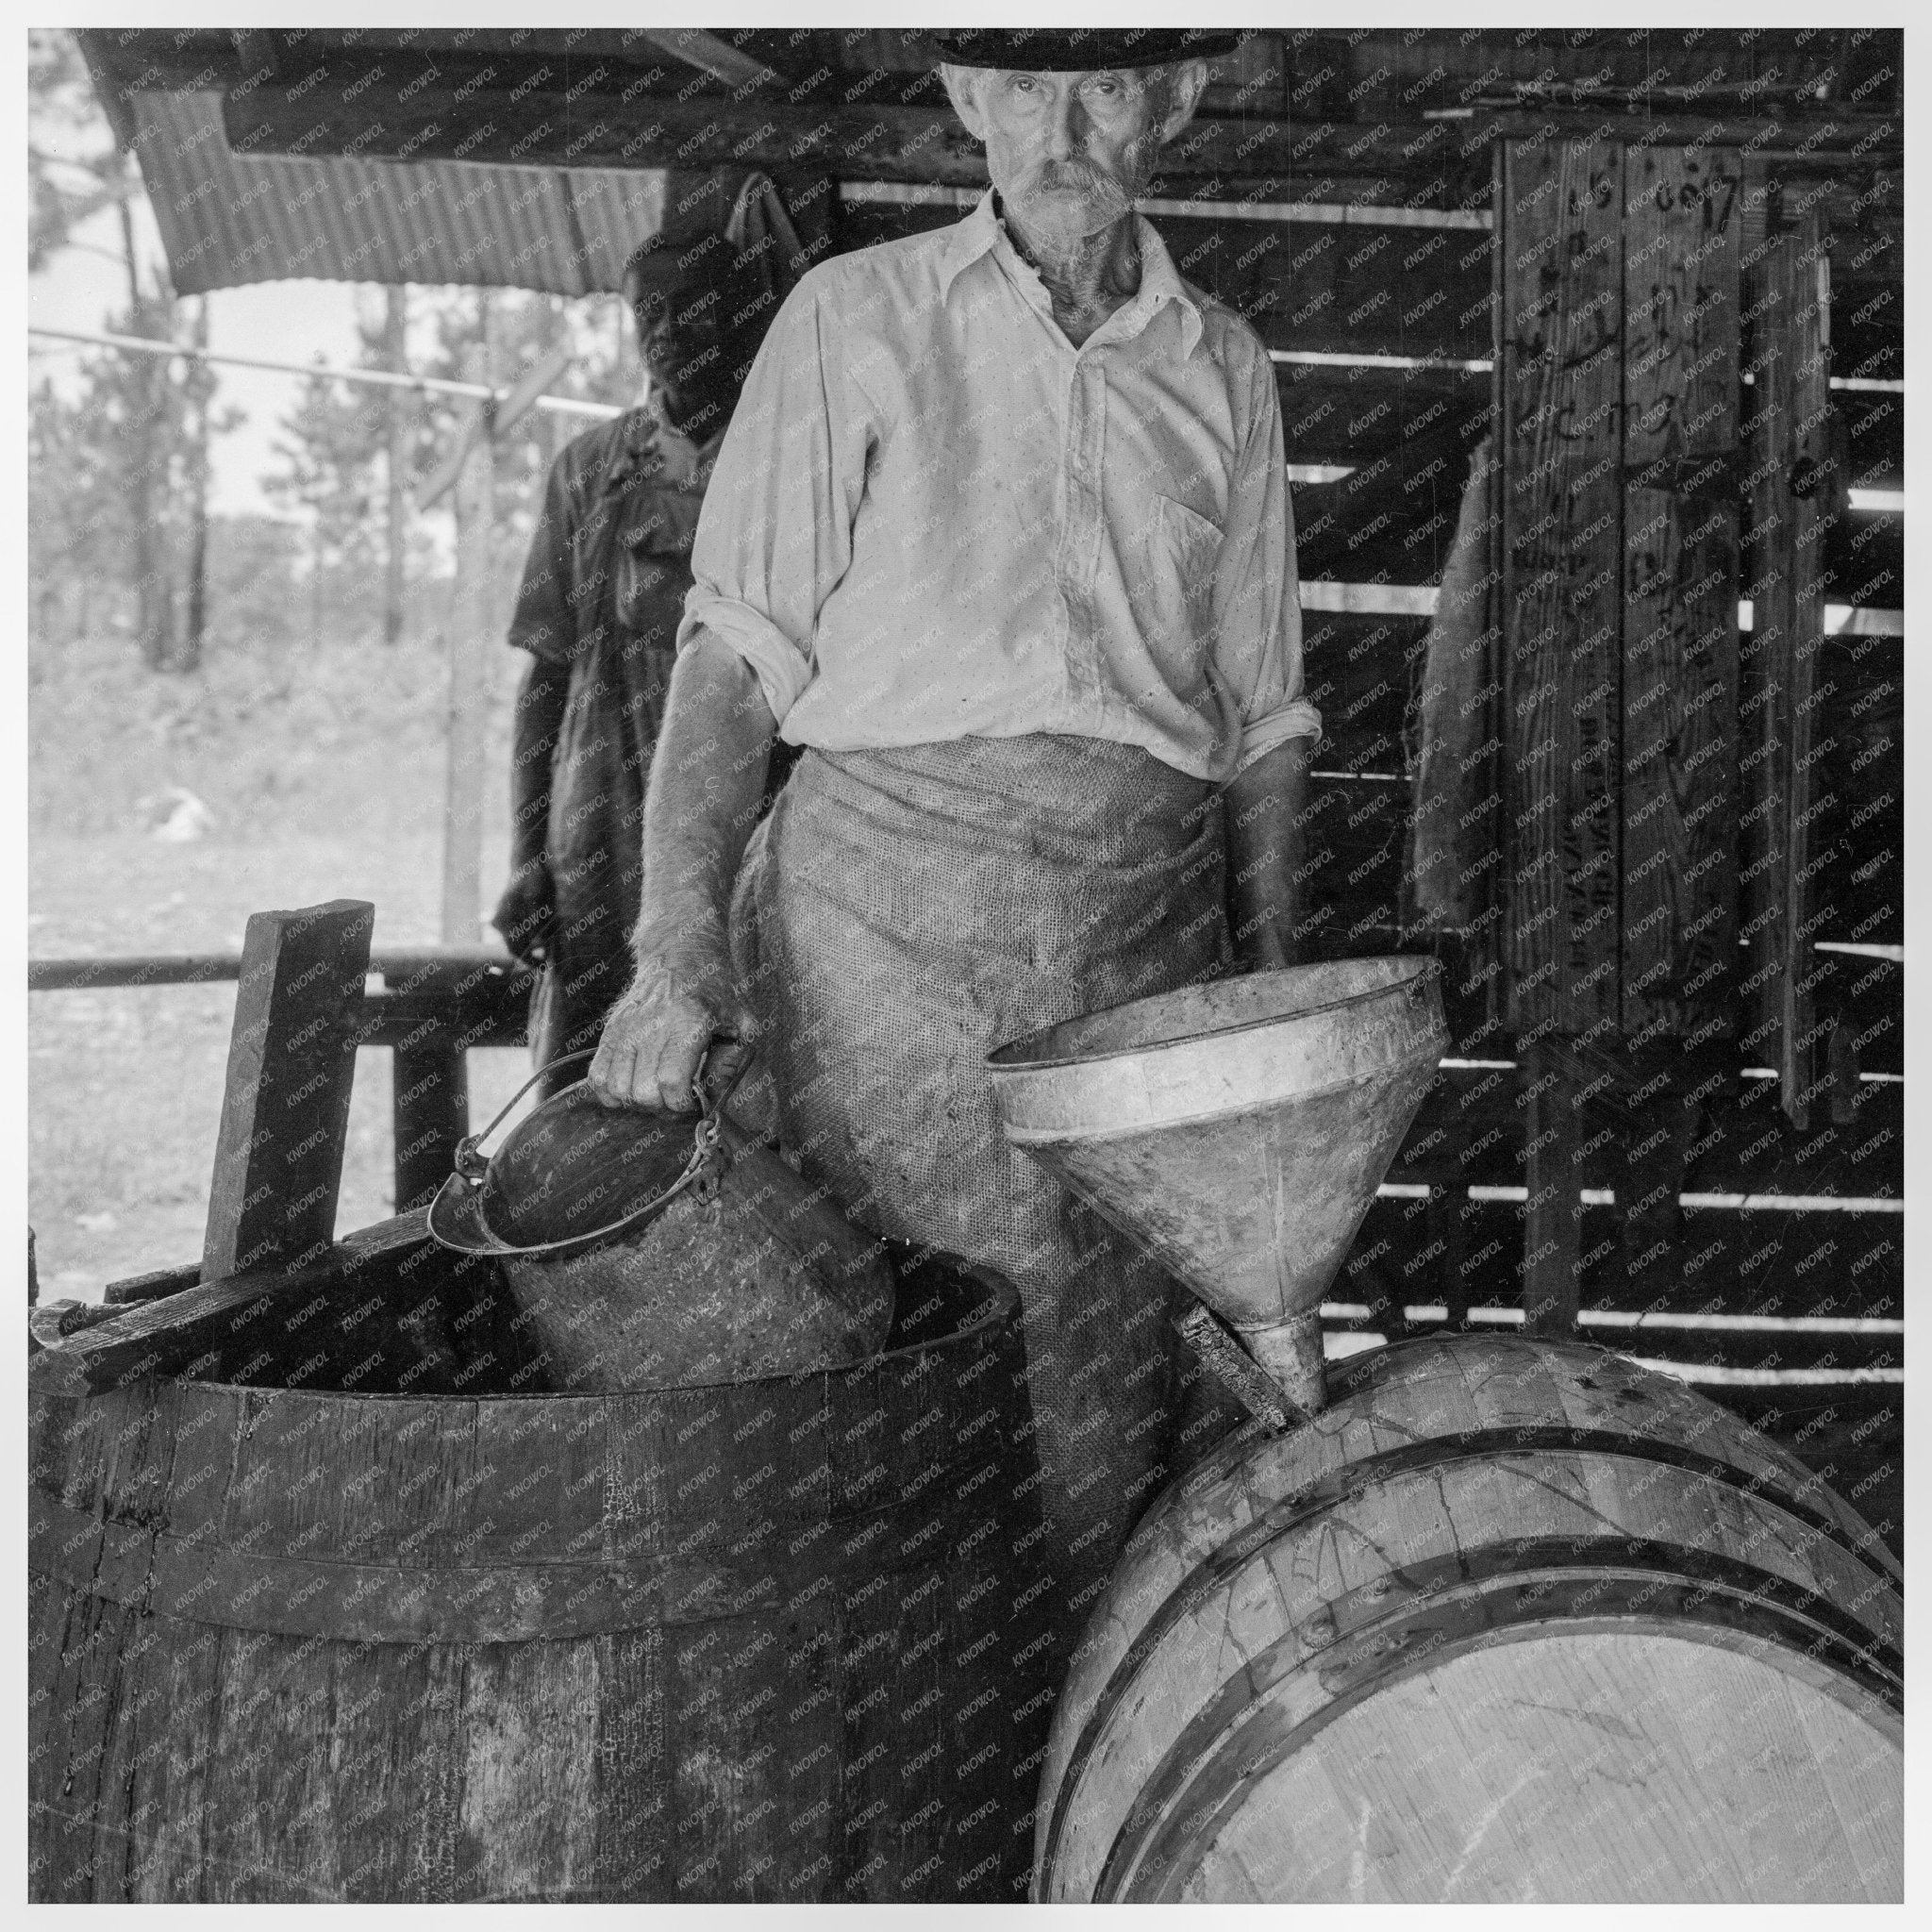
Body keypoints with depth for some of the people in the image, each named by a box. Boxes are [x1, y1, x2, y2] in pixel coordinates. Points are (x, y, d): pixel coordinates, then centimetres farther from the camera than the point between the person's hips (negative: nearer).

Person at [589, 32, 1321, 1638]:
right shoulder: (858, 320, 6)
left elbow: (1259, 726, 18)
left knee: (1110, 1412, 1)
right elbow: (734, 657, 0)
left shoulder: (1222, 372, 15)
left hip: (1145, 926, 3)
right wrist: (677, 952, -12)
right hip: (887, 909, -2)